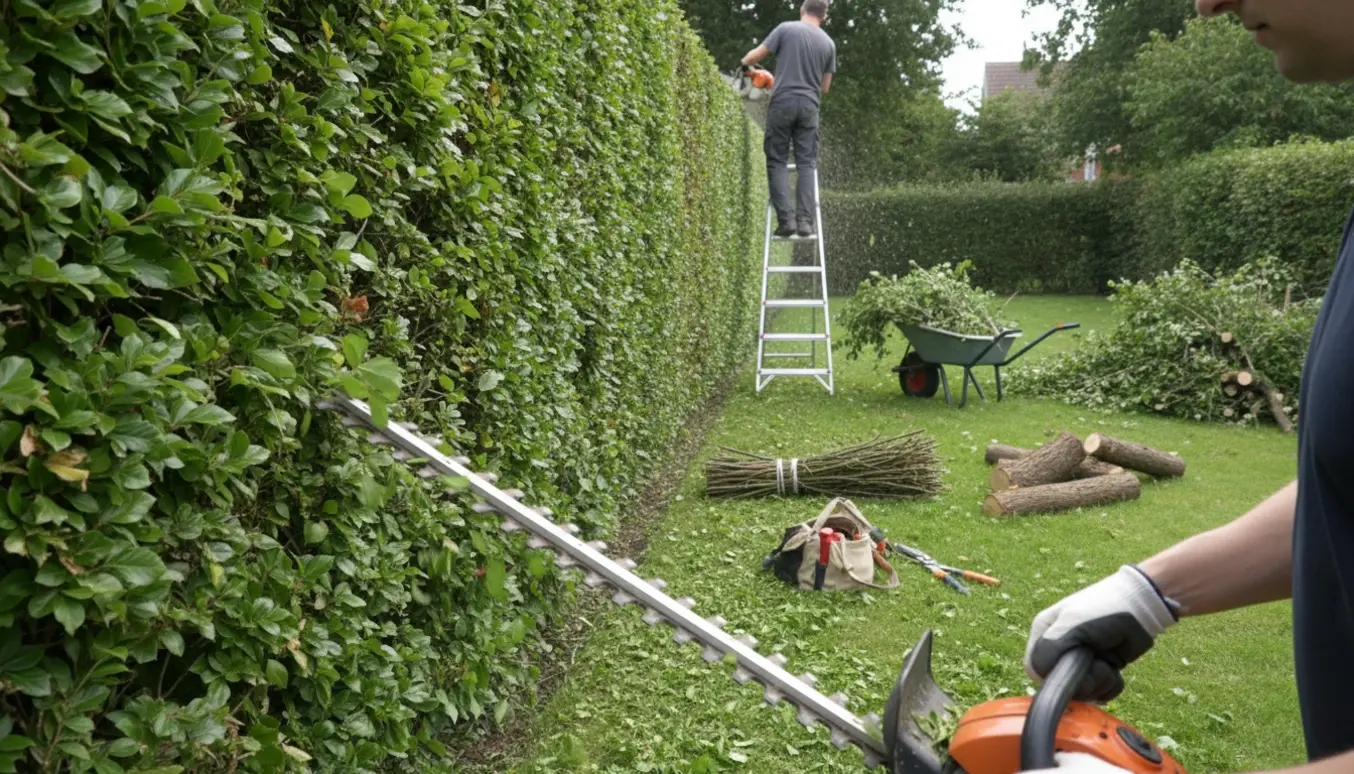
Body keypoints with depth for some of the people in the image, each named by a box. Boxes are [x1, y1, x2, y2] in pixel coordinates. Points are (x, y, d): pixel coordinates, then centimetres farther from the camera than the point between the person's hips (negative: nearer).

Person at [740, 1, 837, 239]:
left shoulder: (786, 29, 0)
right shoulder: (829, 43, 11)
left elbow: (756, 55, 4)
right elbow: (825, 87, 16)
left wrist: (745, 63, 26)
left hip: (783, 102, -2)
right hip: (809, 105, 2)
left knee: (777, 161, 3)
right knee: (806, 164, 6)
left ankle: (786, 218, -7)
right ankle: (805, 220, -3)